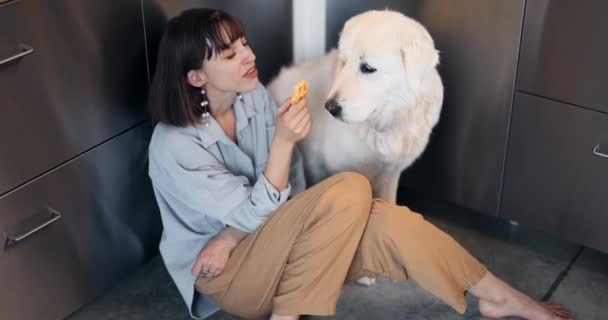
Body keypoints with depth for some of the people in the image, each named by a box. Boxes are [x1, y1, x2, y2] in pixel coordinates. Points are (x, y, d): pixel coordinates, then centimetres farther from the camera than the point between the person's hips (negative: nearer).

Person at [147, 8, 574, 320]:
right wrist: (283, 140, -34)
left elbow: (291, 183, -3)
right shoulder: (174, 146, -23)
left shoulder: (253, 96, -4)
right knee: (350, 189, -28)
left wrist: (231, 234, -16)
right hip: (226, 273, -6)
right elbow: (255, 212, -21)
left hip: (267, 241, 6)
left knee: (385, 223, -20)